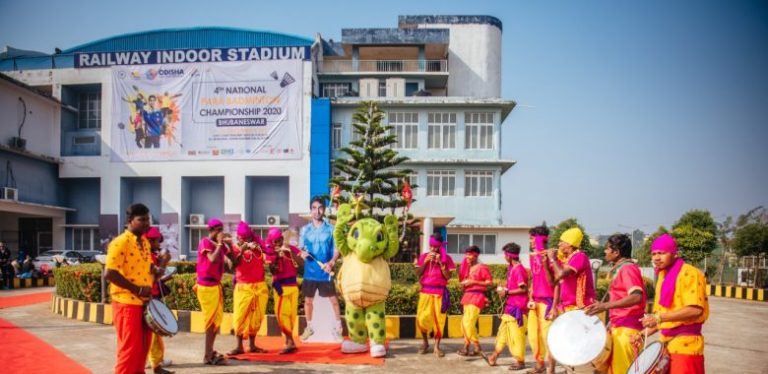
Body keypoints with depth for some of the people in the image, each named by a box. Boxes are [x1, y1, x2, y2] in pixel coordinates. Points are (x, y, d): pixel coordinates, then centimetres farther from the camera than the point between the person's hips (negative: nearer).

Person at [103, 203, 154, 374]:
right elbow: (109, 274, -21)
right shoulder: (120, 242, -15)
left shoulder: (145, 243, 12)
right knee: (129, 349, -3)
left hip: (144, 303, 8)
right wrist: (137, 289, -20)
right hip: (127, 303, -8)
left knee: (142, 349, 14)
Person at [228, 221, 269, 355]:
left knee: (256, 317, 8)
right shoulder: (235, 248, -2)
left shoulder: (257, 243, 3)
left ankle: (252, 345, 17)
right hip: (243, 287, -3)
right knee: (240, 316, -5)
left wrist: (258, 247, -29)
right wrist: (242, 251, -27)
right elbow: (233, 264, -18)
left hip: (260, 286, 3)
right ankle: (239, 346, 3)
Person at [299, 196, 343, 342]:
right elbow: (301, 248, 10)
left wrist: (331, 263, -19)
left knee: (333, 299, 2)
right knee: (308, 299, 10)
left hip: (325, 272, -2)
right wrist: (302, 253, -14)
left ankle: (338, 327, 17)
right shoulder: (305, 229, 5)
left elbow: (336, 249, -2)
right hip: (310, 271, 2)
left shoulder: (331, 229, -2)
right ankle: (309, 327, 26)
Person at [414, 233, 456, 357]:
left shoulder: (446, 258, 3)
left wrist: (440, 262, -12)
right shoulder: (423, 256, 7)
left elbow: (448, 276, -5)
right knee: (421, 318, -4)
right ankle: (425, 342, 18)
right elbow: (417, 274, 0)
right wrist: (426, 261, -10)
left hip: (440, 292, -1)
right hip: (425, 291, 1)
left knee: (439, 319, -2)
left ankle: (437, 346, 7)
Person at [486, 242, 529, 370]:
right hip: (511, 306, 10)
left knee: (516, 334, -2)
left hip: (517, 307, -10)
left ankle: (520, 361, 7)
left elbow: (523, 289, -22)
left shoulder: (519, 269, -17)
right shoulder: (513, 268, 13)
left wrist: (507, 292, -16)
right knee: (503, 331, 14)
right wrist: (504, 291, 6)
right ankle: (493, 358, 21)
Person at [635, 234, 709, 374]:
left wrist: (660, 318, -25)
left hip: (685, 343, -8)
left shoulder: (689, 273, -11)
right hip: (667, 342, 8)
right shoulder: (663, 276, 16)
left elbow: (695, 309, -22)